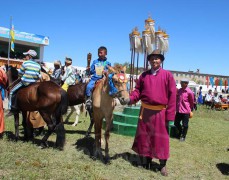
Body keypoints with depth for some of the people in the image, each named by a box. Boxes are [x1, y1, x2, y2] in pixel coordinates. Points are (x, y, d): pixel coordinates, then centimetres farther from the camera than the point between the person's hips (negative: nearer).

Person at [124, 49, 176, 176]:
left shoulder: (167, 75, -3)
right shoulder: (144, 75, 7)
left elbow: (172, 96, -7)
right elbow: (138, 90, 9)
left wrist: (169, 116, -11)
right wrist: (131, 98, -14)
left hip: (160, 112, -3)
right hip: (145, 111, 3)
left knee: (161, 138, 5)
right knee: (144, 136, 13)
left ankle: (163, 165, 20)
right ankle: (145, 161, 30)